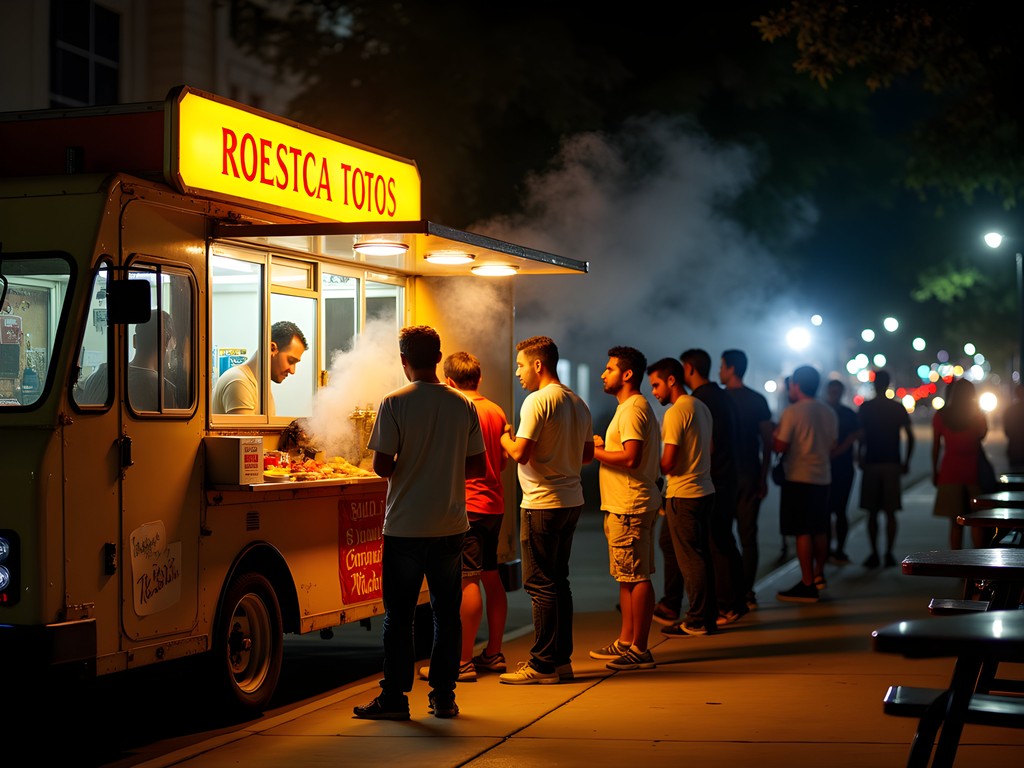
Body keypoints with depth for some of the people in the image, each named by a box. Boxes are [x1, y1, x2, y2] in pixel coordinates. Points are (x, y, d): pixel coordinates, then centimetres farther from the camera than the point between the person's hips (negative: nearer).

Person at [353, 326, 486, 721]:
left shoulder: (395, 403, -9)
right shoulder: (463, 405, 2)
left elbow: (382, 465, -12)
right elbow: (478, 467, 6)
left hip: (405, 526, -3)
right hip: (450, 526, 3)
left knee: (399, 614, 4)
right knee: (447, 613, 10)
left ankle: (394, 697, 6)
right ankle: (443, 696, 13)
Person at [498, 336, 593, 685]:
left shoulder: (538, 401, -13)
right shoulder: (577, 403, 13)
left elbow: (521, 454, -19)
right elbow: (587, 455, 18)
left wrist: (505, 437, 0)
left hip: (542, 503, -9)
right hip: (571, 501, 9)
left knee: (540, 584, -4)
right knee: (557, 582, 14)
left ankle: (543, 664, -1)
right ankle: (561, 658, 18)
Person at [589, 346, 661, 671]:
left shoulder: (633, 409, -14)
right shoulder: (632, 407, 20)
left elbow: (631, 458, -24)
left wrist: (594, 452, -13)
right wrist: (603, 445, 13)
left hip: (630, 507, -11)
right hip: (624, 506, 11)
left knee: (636, 577, -7)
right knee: (627, 577, 15)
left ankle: (639, 650, -5)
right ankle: (626, 642, 22)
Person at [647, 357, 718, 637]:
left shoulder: (676, 412, -16)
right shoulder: (701, 407, 13)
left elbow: (667, 463, -18)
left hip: (683, 495, -9)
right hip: (705, 490, 9)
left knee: (690, 559, -3)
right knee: (702, 556, 13)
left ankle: (697, 621, 1)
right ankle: (709, 615, 18)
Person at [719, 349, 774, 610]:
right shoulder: (758, 400, 5)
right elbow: (767, 441, 6)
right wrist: (763, 476, 12)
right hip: (751, 476, 4)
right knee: (748, 536, 7)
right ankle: (747, 593, 7)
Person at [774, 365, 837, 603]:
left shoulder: (792, 412, -13)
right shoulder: (829, 413, 9)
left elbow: (779, 446, -14)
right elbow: (832, 446, 15)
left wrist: (776, 432, 5)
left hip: (798, 478, -7)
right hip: (823, 477, 7)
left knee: (802, 532, -5)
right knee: (820, 530, 18)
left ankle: (807, 585, -6)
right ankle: (818, 574, 29)